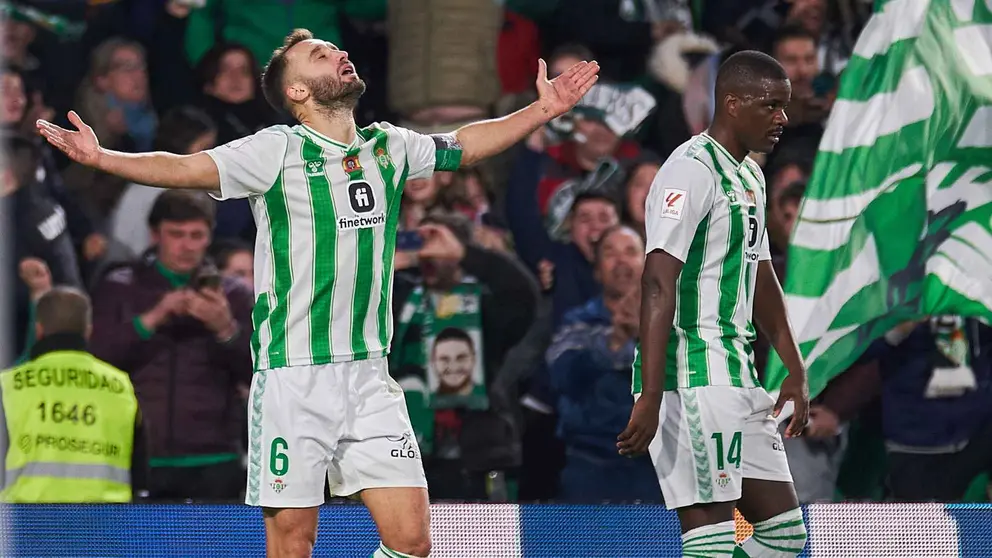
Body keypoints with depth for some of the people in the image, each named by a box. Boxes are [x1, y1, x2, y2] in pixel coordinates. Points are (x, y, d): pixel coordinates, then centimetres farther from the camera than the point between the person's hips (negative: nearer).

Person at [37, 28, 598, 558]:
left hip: (371, 378, 5)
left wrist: (543, 110, 28)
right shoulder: (278, 150, -6)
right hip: (294, 378, -5)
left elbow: (465, 145, 29)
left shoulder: (389, 147, 10)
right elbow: (185, 168, -17)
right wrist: (101, 158, -32)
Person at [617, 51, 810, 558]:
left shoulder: (750, 177, 18)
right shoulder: (692, 170, -13)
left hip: (735, 374, 10)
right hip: (695, 378, -10)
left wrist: (795, 369, 24)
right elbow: (658, 284, -20)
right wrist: (650, 397, -26)